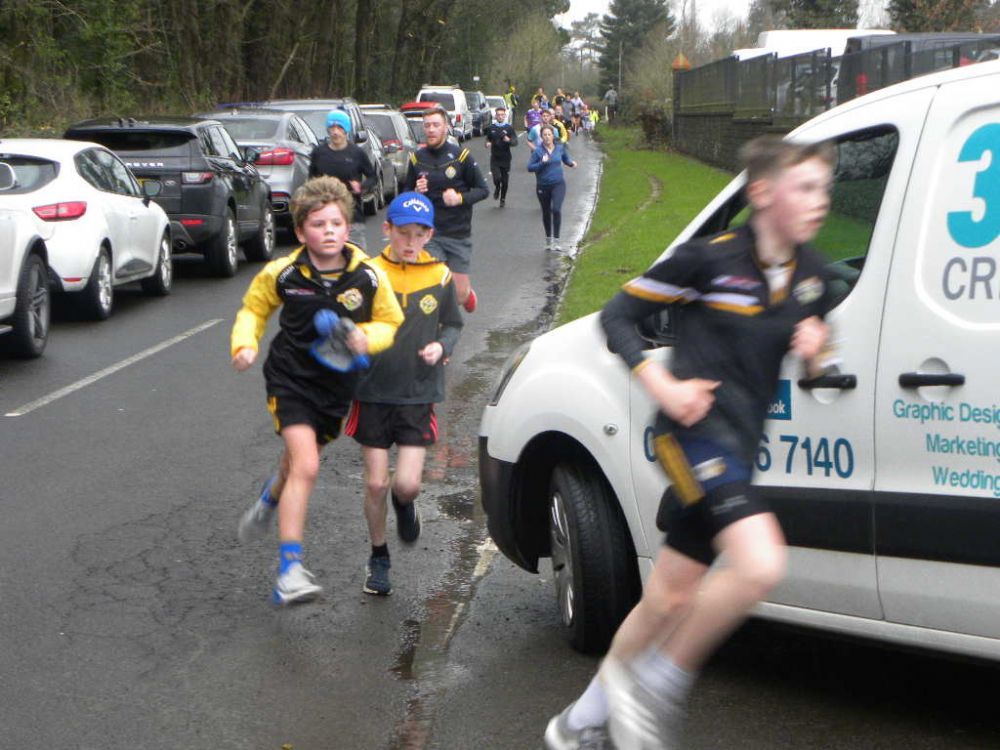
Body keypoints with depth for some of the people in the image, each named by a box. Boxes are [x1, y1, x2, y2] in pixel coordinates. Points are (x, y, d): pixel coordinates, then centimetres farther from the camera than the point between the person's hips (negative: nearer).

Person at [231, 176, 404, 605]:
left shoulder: (368, 276, -12)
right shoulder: (282, 274, -12)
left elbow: (391, 322, 3)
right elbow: (253, 310, 8)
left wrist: (367, 337, -17)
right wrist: (245, 345, -9)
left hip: (336, 385, 3)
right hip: (290, 379, -3)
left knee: (298, 461, 23)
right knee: (305, 466, -19)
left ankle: (269, 501, 61)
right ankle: (290, 572, -17)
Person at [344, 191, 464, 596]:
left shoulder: (440, 277, -1)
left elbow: (453, 324, 12)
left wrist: (441, 346, -8)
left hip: (418, 396, 0)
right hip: (374, 392, 0)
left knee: (407, 483, -7)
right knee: (375, 483, 3)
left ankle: (404, 503, 31)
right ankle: (378, 558, 24)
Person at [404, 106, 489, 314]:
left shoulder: (461, 156, -5)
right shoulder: (417, 158, 3)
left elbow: (482, 189, -1)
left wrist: (460, 198, -19)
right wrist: (417, 192, -10)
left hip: (459, 234, -1)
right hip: (429, 234, 1)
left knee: (459, 292, 3)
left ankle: (467, 293, 39)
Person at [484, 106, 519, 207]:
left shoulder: (509, 128, -1)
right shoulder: (491, 128, 5)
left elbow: (515, 142, -7)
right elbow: (488, 139, 19)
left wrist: (509, 140, -29)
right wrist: (488, 143, -5)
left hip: (505, 158, 0)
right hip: (494, 158, 0)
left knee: (505, 181, 6)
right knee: (497, 178, -15)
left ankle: (503, 198, 28)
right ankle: (497, 188, 20)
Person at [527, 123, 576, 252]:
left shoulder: (560, 148, 0)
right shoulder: (538, 151, -8)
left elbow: (566, 159, 19)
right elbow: (530, 167, -10)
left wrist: (571, 163, -2)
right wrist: (542, 163, -24)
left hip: (558, 184, 0)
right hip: (543, 186, 0)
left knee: (556, 209, -20)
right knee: (546, 213, 14)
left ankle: (556, 240, -13)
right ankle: (548, 239, 35)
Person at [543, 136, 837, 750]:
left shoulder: (811, 272, 12)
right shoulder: (712, 258, -7)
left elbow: (815, 351, 27)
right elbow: (617, 315, -1)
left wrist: (816, 350, 2)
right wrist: (664, 388, -12)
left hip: (737, 445, 7)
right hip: (698, 427, -7)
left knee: (670, 599, 10)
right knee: (760, 562, -28)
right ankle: (656, 687, -10)